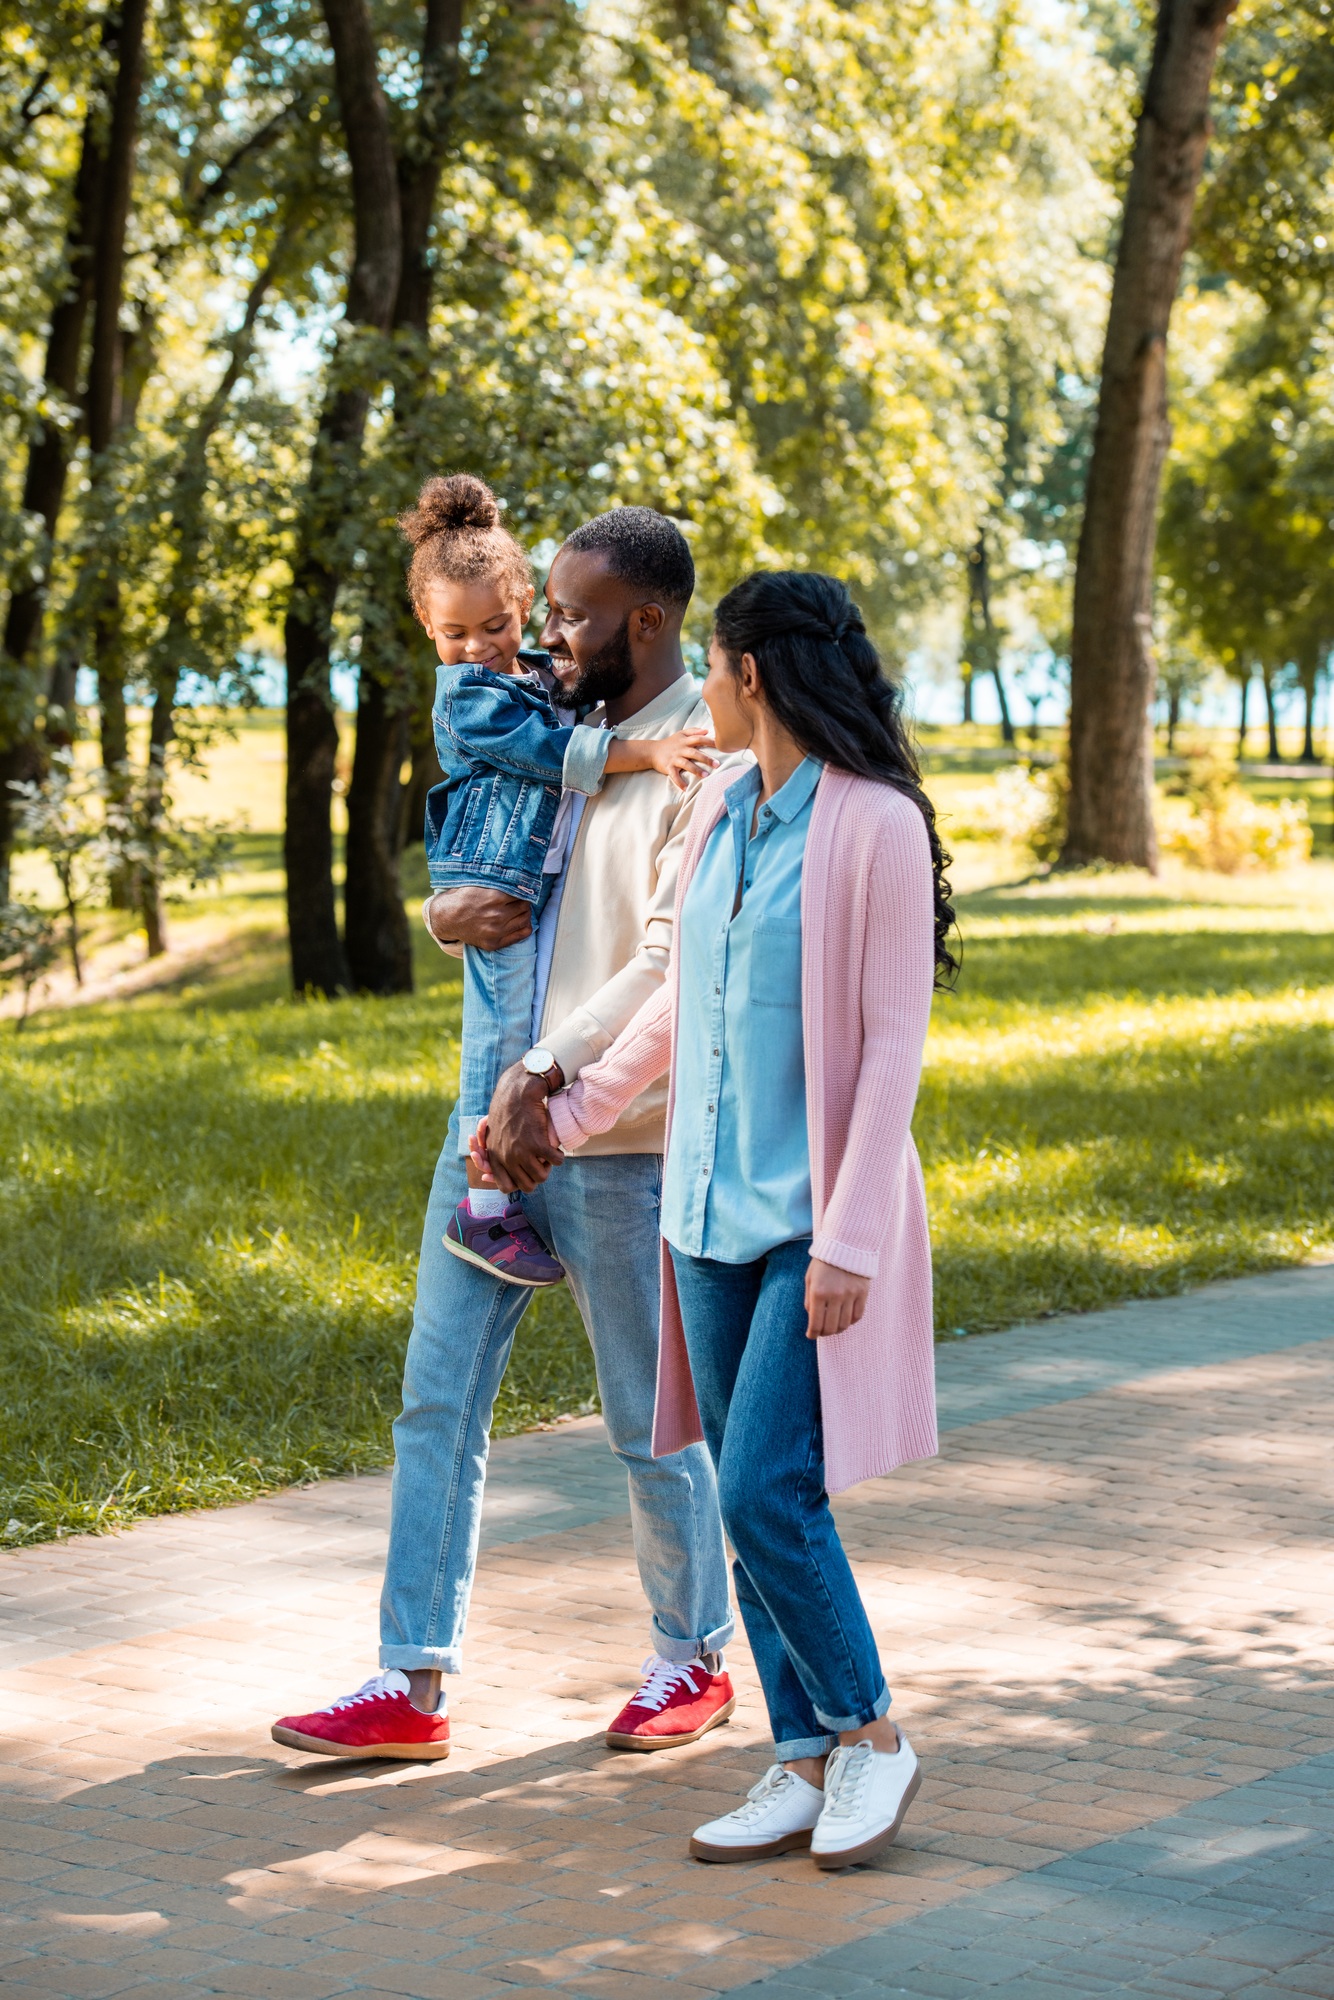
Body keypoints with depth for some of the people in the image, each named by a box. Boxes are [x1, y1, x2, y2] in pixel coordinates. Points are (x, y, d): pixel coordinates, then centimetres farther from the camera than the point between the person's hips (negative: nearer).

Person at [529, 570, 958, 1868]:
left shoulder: (876, 827, -12)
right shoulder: (719, 810, 10)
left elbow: (891, 1043, -14)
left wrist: (846, 1240, -18)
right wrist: (570, 1113, 28)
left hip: (817, 1219, -7)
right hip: (713, 1211, 7)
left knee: (765, 1496, -11)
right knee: (751, 1499, 8)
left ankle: (871, 1736, 10)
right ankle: (806, 1766, 17)